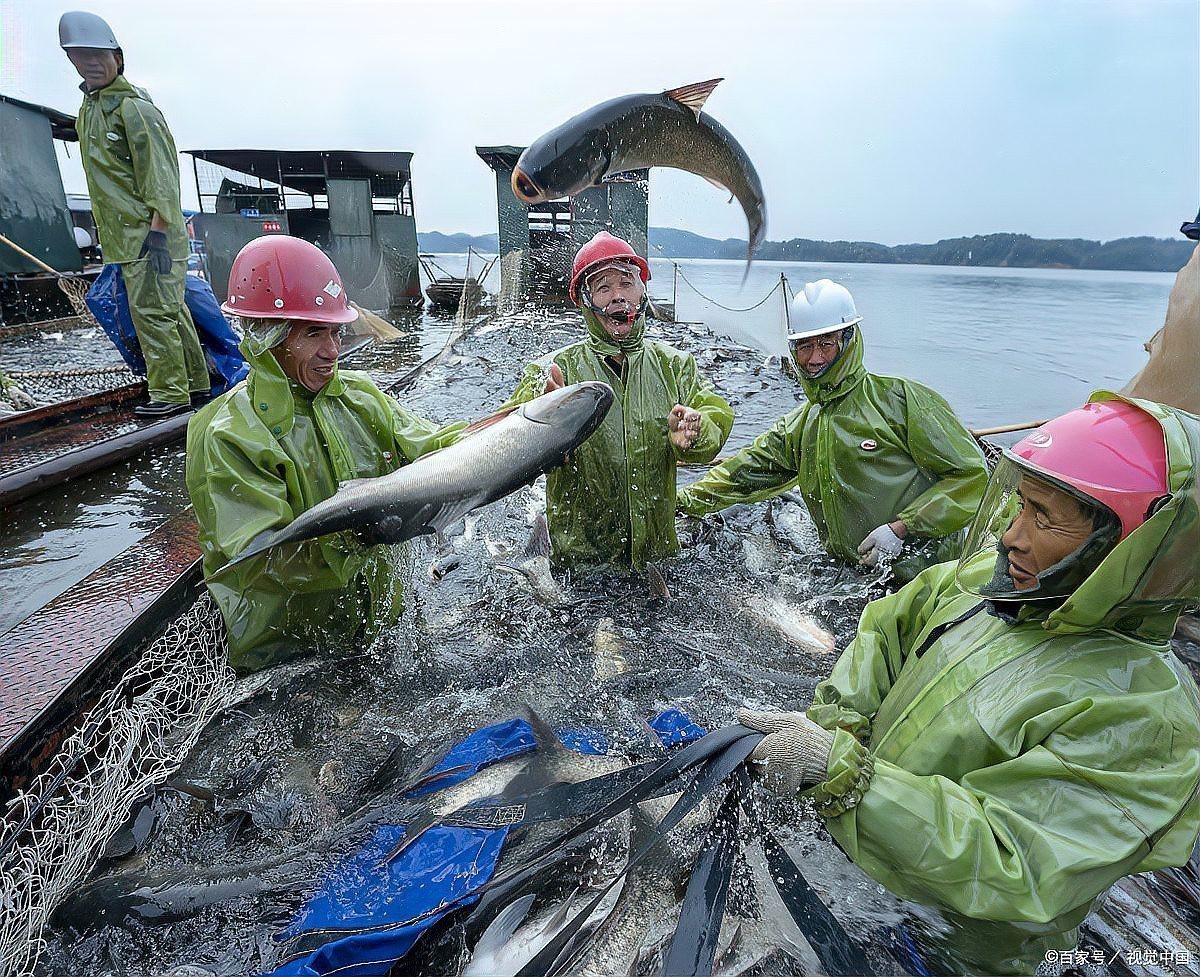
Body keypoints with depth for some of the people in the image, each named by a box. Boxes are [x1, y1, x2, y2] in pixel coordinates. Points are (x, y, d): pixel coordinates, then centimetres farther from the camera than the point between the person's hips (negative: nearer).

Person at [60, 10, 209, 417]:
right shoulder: (89, 108, 19)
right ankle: (196, 382, 20)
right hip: (125, 235, 9)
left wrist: (157, 230, -23)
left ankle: (170, 392, -3)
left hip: (149, 232, -9)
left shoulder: (133, 106, -9)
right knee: (170, 308, 12)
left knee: (152, 310, -9)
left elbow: (160, 172, -16)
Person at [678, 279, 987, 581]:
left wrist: (901, 528, -14)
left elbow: (971, 474, -7)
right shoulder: (796, 428, 10)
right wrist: (680, 503, 12)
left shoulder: (903, 399, -7)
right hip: (852, 577, 5)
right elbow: (744, 473, 17)